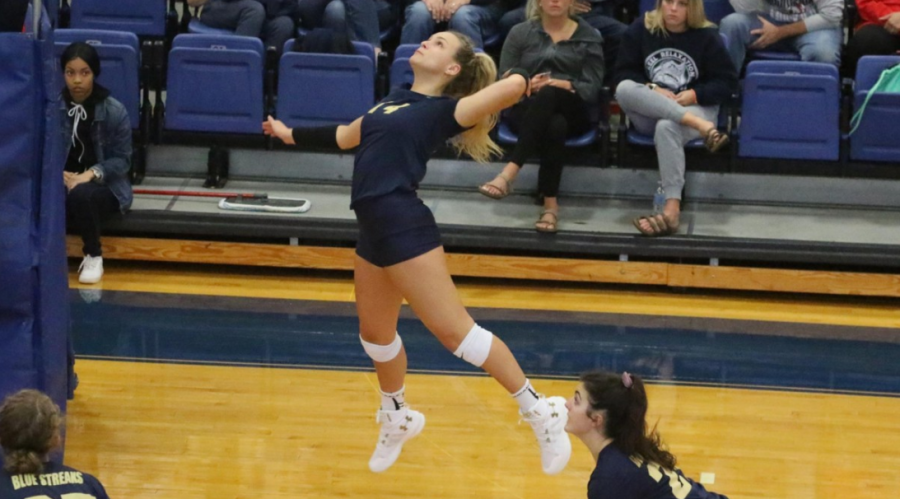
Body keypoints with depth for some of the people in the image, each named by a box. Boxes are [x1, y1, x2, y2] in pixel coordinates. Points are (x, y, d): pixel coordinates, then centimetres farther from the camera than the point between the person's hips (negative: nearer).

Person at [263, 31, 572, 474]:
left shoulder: (444, 109, -3)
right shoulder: (393, 101, 19)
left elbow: (514, 84, -14)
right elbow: (347, 135, 38)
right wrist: (291, 135, 46)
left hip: (405, 228, -8)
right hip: (373, 230, 8)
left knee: (454, 330, -10)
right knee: (374, 332, 19)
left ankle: (539, 411, -3)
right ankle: (397, 419, 42)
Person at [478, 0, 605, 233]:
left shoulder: (589, 37, 11)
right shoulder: (520, 33, 12)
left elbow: (592, 89, 0)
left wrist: (565, 86, -19)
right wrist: (527, 85, -17)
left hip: (571, 113, -1)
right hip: (527, 111, 1)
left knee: (549, 93, -39)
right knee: (555, 126, -39)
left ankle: (509, 173, -52)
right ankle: (550, 203, -47)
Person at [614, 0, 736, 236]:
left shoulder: (706, 36, -1)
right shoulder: (640, 29, 3)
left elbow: (728, 81, -1)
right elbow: (623, 73, 3)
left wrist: (694, 95, -16)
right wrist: (652, 91, -15)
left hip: (694, 108, -3)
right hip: (648, 113, 3)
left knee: (667, 127, -39)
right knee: (624, 88, -31)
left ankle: (672, 209, -49)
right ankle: (701, 126, -38)